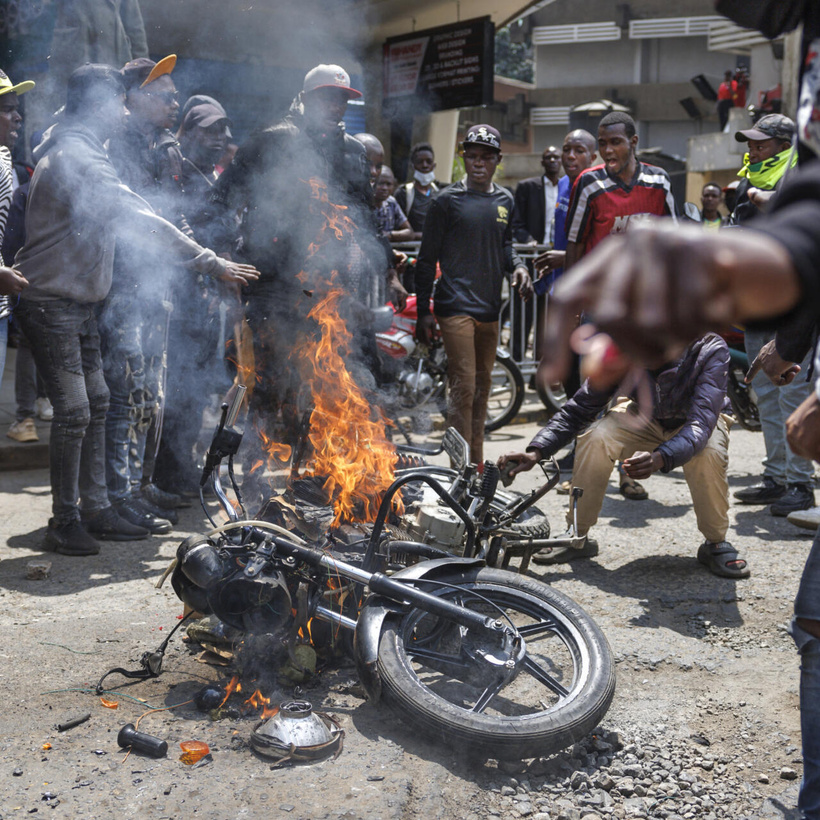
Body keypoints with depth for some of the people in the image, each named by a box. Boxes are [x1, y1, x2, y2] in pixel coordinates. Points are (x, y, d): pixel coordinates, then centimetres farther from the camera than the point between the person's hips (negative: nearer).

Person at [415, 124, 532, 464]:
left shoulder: (504, 200, 13)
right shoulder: (447, 200, -3)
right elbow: (427, 258, -2)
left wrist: (517, 266, 2)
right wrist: (423, 311, -5)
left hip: (490, 307, 6)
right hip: (456, 306, -6)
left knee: (482, 386, 13)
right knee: (463, 387, -12)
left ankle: (477, 466, 25)